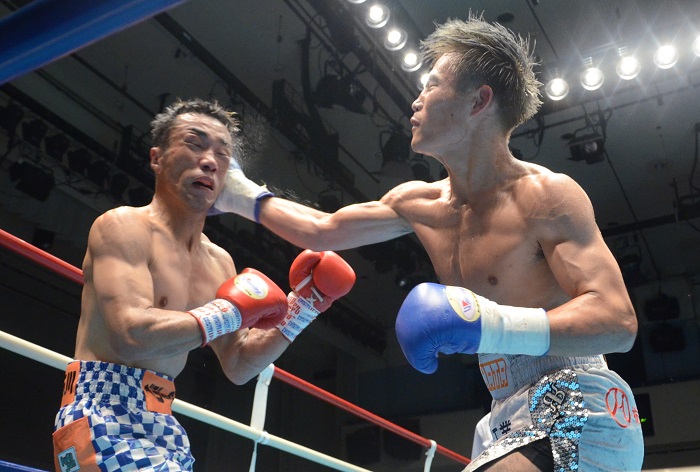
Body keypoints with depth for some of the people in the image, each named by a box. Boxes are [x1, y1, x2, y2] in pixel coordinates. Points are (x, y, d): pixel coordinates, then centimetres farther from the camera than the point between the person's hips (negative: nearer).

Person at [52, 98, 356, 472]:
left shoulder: (219, 263, 11)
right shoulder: (124, 226, -10)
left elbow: (237, 366, 14)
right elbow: (131, 334, -24)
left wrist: (301, 307, 5)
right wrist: (229, 313, -14)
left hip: (161, 424, 8)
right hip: (105, 416, -8)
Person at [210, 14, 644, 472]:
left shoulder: (547, 194, -15)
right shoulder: (420, 203, 7)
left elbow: (620, 322, -22)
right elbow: (322, 231, 20)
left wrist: (497, 326, -36)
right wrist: (244, 196, 27)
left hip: (577, 412, -7)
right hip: (512, 423, 7)